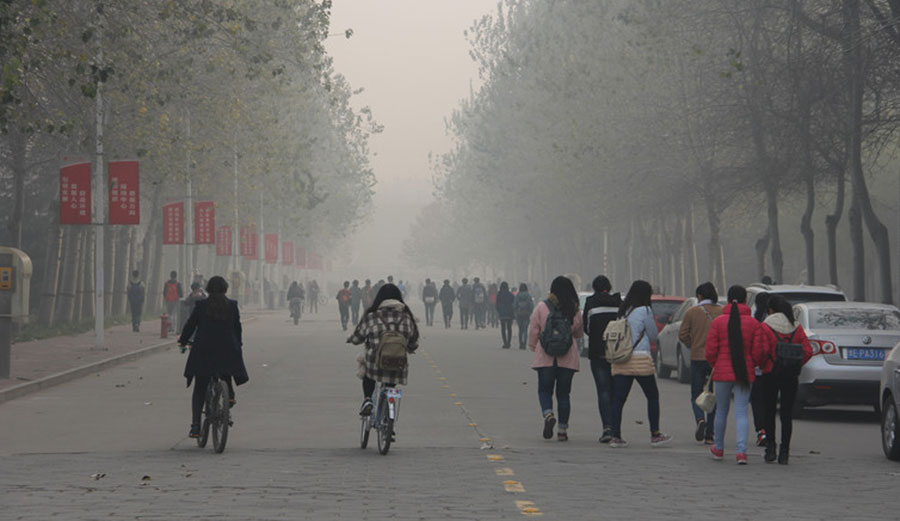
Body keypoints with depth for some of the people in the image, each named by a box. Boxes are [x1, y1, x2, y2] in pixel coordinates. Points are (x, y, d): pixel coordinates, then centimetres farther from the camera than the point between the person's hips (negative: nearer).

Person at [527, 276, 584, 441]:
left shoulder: (542, 307, -3)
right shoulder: (574, 309, 1)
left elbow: (533, 330, 0)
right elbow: (579, 333, 13)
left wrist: (533, 347, 15)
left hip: (546, 357, -1)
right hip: (568, 358, 1)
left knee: (544, 390, 10)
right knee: (563, 393, 9)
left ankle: (548, 414, -18)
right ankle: (563, 429, 7)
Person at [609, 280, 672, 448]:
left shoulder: (622, 311, 10)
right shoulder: (645, 311, -6)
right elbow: (653, 336, 3)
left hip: (620, 360, 5)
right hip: (640, 358, -5)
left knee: (618, 399, 2)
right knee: (653, 396, 9)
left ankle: (616, 436, -4)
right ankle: (655, 435, 12)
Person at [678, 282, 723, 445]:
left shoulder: (692, 312, -2)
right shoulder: (723, 312, 0)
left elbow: (682, 334, -4)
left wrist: (693, 346, 10)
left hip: (698, 358, -1)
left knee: (696, 395, 9)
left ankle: (700, 419, -21)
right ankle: (709, 434, 8)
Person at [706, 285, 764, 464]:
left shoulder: (718, 321, -4)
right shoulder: (753, 323, -3)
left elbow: (710, 351, -4)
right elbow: (757, 352, -3)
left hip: (722, 373, 0)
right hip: (745, 374, 0)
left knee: (721, 411, 14)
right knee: (741, 412, 1)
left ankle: (718, 449, 28)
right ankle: (742, 451, -13)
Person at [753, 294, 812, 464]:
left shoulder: (765, 327, -8)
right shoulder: (796, 328, 3)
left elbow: (760, 350, -18)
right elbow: (808, 351, -1)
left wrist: (762, 365, -1)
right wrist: (795, 366, 9)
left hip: (771, 374, -3)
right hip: (791, 377, 3)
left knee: (769, 412, 10)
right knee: (787, 414, 6)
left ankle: (770, 446, 2)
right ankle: (784, 452, 3)